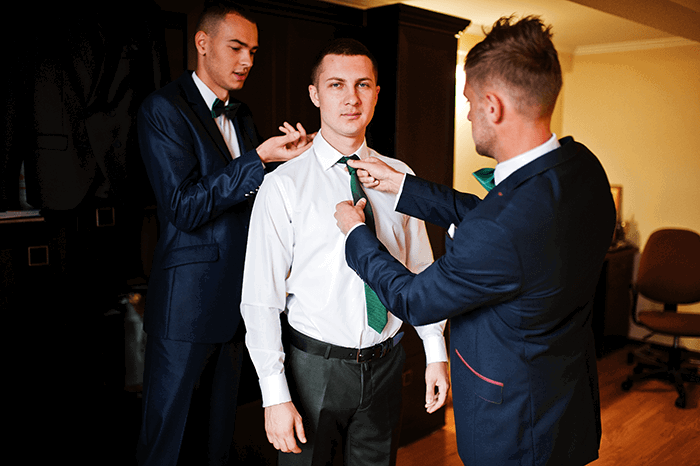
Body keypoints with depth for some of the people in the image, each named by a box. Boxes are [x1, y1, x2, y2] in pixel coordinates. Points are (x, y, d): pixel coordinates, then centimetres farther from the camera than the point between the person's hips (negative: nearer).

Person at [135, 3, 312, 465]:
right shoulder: (163, 108, -11)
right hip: (188, 299, -7)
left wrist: (289, 155, -6)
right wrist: (260, 158, -24)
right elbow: (184, 208, -20)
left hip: (238, 295, 7)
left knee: (221, 420, 21)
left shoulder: (242, 114, 12)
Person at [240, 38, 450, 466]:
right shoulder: (283, 186, -11)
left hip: (385, 363, 4)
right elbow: (260, 298, -11)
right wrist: (275, 395, -13)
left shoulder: (399, 177, 1)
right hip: (314, 366, -3)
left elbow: (420, 271, 7)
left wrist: (436, 352, 4)